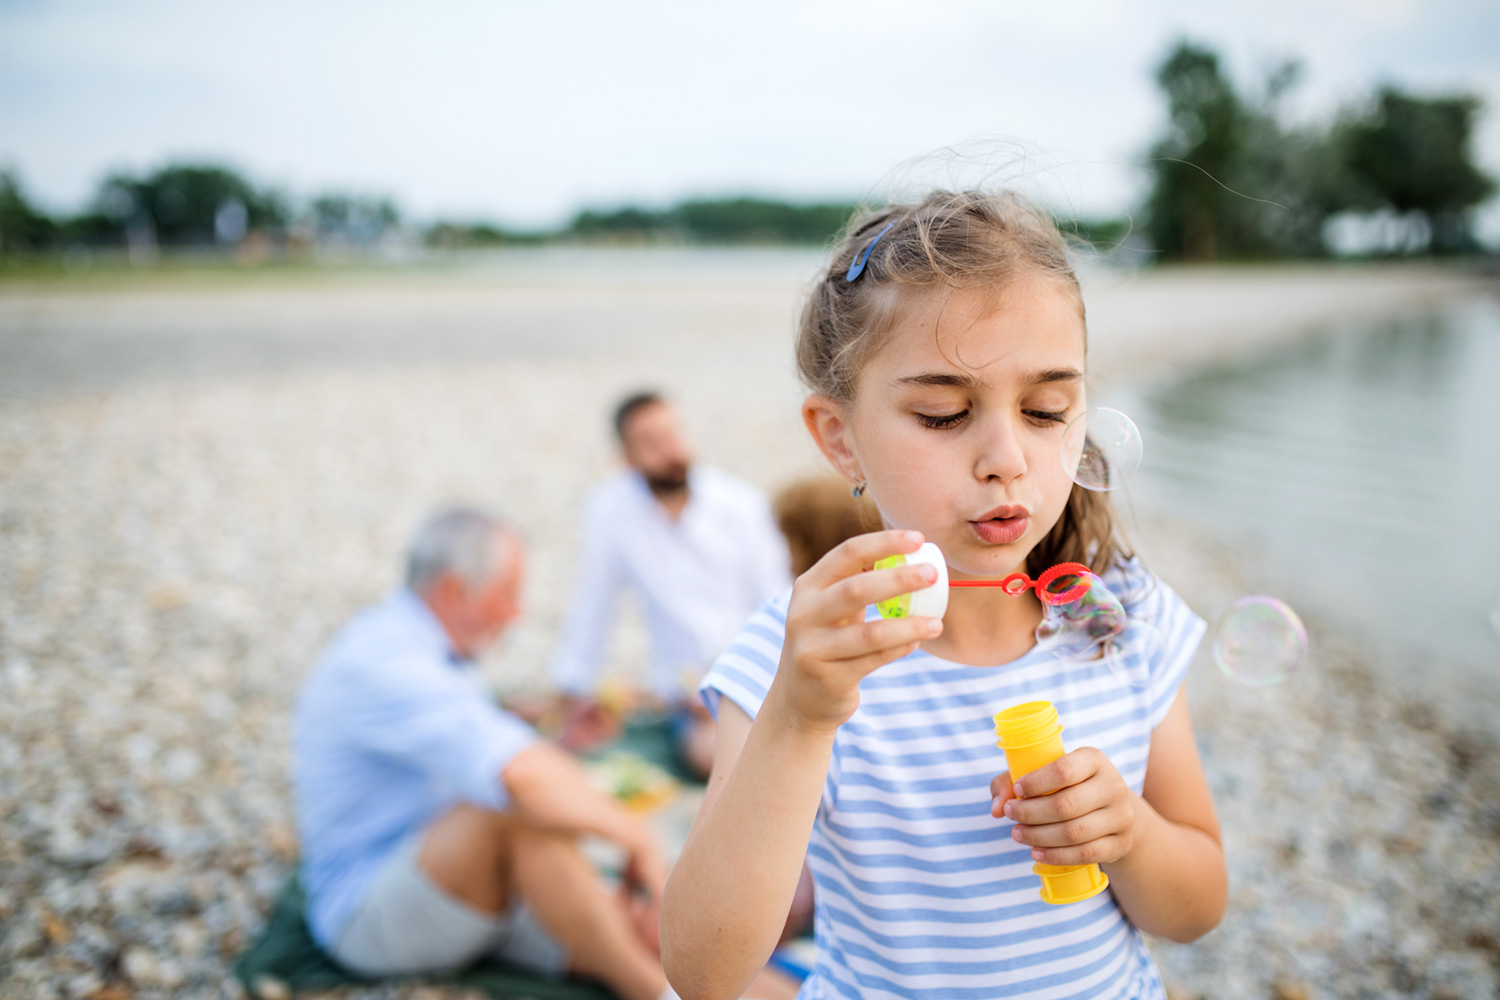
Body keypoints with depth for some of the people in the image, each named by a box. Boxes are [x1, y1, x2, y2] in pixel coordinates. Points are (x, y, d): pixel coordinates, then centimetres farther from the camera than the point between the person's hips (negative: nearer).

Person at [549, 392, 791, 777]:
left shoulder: (741, 501, 0)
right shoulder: (608, 508, -5)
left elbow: (774, 599, 1)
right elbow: (592, 602, 4)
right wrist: (576, 690, 8)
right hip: (691, 684, -1)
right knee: (711, 752, -30)